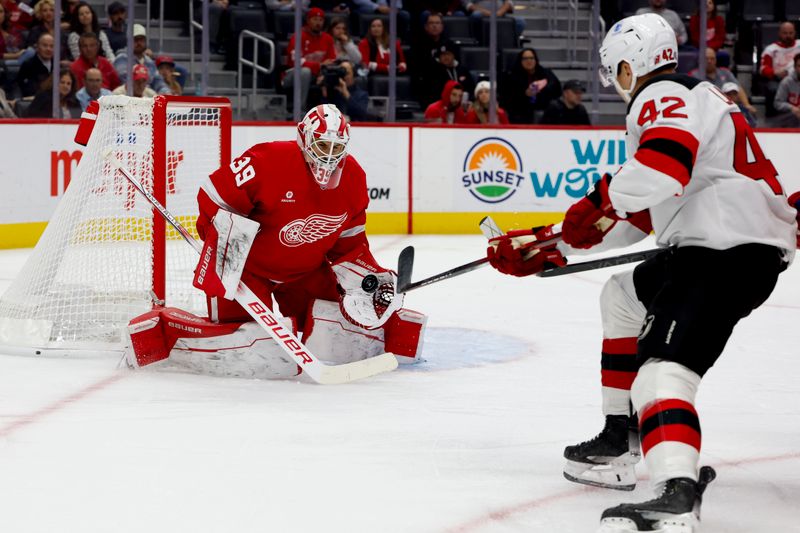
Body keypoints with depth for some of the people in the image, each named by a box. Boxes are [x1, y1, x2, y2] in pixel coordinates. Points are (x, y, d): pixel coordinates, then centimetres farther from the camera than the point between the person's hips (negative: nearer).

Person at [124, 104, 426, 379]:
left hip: (305, 271, 6)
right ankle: (157, 331, -3)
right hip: (246, 264, -6)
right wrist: (224, 248, -23)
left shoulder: (353, 178, -5)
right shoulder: (268, 161, -26)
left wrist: (370, 278, -7)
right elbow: (215, 197, -20)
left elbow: (350, 242, 5)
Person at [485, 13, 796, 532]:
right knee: (624, 297, 31)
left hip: (727, 250, -11)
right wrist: (546, 247, 26)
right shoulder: (692, 97, 28)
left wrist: (600, 202, -20)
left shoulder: (662, 99, -5)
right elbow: (633, 214, 29)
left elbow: (665, 162, -31)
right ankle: (619, 441, 32)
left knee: (663, 365, -26)